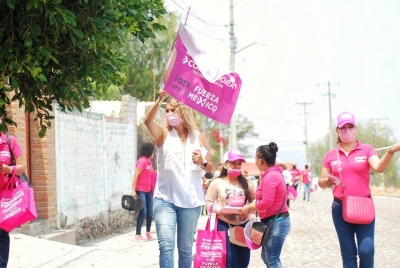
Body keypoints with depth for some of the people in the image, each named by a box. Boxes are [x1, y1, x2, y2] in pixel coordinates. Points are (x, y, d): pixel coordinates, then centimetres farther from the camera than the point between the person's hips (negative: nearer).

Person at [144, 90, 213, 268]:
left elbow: (210, 168, 12)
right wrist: (159, 100, -36)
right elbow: (148, 121, -21)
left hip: (191, 200, 2)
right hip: (165, 199, -2)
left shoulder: (197, 136, 8)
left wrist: (202, 162, -12)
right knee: (166, 245, -14)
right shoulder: (163, 134, 2)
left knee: (186, 248, 10)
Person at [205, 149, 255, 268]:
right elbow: (208, 203, -1)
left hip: (243, 225, 4)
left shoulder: (247, 183, 8)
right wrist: (221, 210, -18)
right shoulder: (217, 183, -1)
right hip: (224, 225, -4)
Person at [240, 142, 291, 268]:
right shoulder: (274, 173, 14)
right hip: (275, 221, 11)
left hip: (275, 222, -11)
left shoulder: (270, 176, -18)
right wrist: (252, 207, 8)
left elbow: (267, 202, -24)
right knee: (266, 256, 17)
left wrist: (249, 207, -10)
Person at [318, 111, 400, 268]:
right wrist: (328, 181, -13)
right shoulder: (331, 155, 6)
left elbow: (379, 167, -20)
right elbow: (321, 182, 11)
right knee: (348, 254, 6)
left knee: (366, 249, -15)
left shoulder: (366, 150, 0)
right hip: (340, 208, 2)